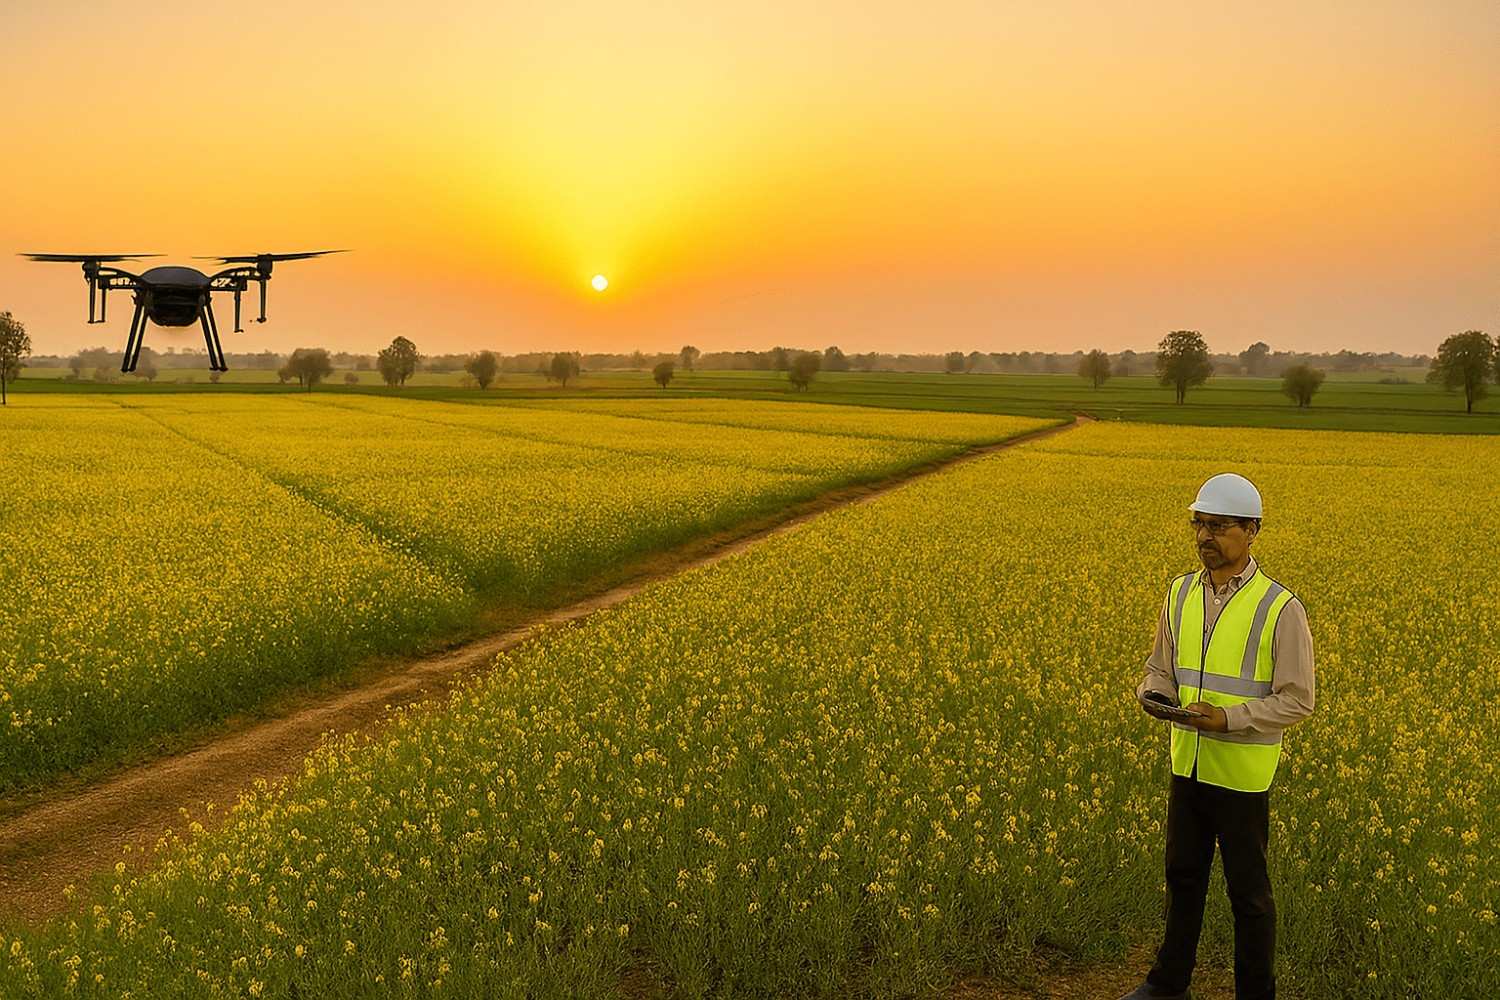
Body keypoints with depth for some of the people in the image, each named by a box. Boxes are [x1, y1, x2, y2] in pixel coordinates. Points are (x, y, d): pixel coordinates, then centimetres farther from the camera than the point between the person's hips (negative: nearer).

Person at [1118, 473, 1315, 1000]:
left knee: (1248, 891, 9)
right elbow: (1162, 667, 13)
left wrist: (1229, 718, -24)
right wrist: (1153, 694, -11)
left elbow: (1296, 701, -12)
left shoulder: (1280, 609, -14)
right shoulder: (1180, 593, 3)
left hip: (1243, 773, -5)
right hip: (1187, 764, 5)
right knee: (1183, 876, 18)